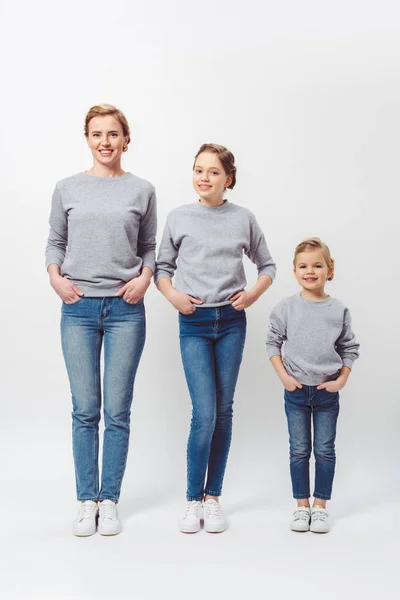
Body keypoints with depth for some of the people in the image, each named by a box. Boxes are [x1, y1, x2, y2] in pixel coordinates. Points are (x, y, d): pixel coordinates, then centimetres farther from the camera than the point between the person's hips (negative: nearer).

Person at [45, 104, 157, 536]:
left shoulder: (142, 191, 6)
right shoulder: (67, 189, 7)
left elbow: (149, 248, 10)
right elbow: (55, 242, 12)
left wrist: (144, 278, -7)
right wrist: (55, 276, -5)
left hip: (125, 309, 0)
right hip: (78, 308, 1)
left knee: (117, 411, 2)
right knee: (85, 410, 4)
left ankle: (109, 501, 14)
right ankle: (87, 501, 15)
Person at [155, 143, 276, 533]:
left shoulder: (243, 219, 4)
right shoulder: (178, 218, 3)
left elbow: (267, 265, 13)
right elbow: (162, 267, 11)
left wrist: (253, 294, -4)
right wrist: (172, 295, -6)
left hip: (231, 321, 1)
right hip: (193, 324, -1)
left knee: (223, 411, 6)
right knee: (204, 413, -9)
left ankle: (213, 497, 19)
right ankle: (193, 500, 8)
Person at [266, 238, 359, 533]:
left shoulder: (339, 310, -2)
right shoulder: (286, 308, -4)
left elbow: (349, 348, 3)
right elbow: (273, 343, 2)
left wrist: (341, 380, -7)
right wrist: (284, 376, -7)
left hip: (328, 392, 0)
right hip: (296, 390, 0)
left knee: (325, 450, 7)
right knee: (299, 451, 8)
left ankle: (320, 506, 19)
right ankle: (302, 506, 19)